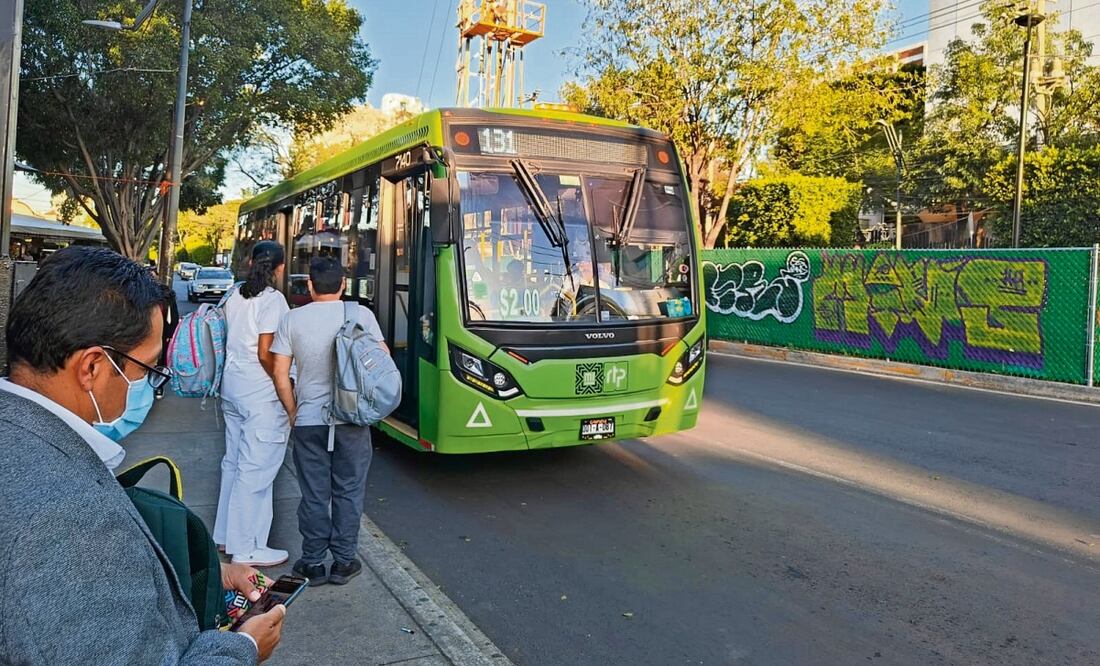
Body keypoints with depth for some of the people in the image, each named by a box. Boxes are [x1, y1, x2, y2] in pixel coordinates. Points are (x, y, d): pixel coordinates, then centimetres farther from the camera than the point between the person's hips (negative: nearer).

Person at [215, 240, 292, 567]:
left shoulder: (235, 296, 9)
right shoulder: (272, 300, -15)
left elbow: (231, 341, 16)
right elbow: (265, 354, -19)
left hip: (232, 386, 9)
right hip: (261, 393, -9)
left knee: (234, 462, 18)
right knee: (256, 469, -3)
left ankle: (226, 535, 30)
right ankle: (246, 549, 4)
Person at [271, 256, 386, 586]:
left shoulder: (292, 319, 0)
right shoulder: (361, 314, -4)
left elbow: (280, 375, 0)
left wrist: (293, 412, 11)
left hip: (308, 421, 1)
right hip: (352, 420, -1)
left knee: (314, 494, 10)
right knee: (348, 492, 10)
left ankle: (313, 564, 19)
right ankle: (343, 562, 18)